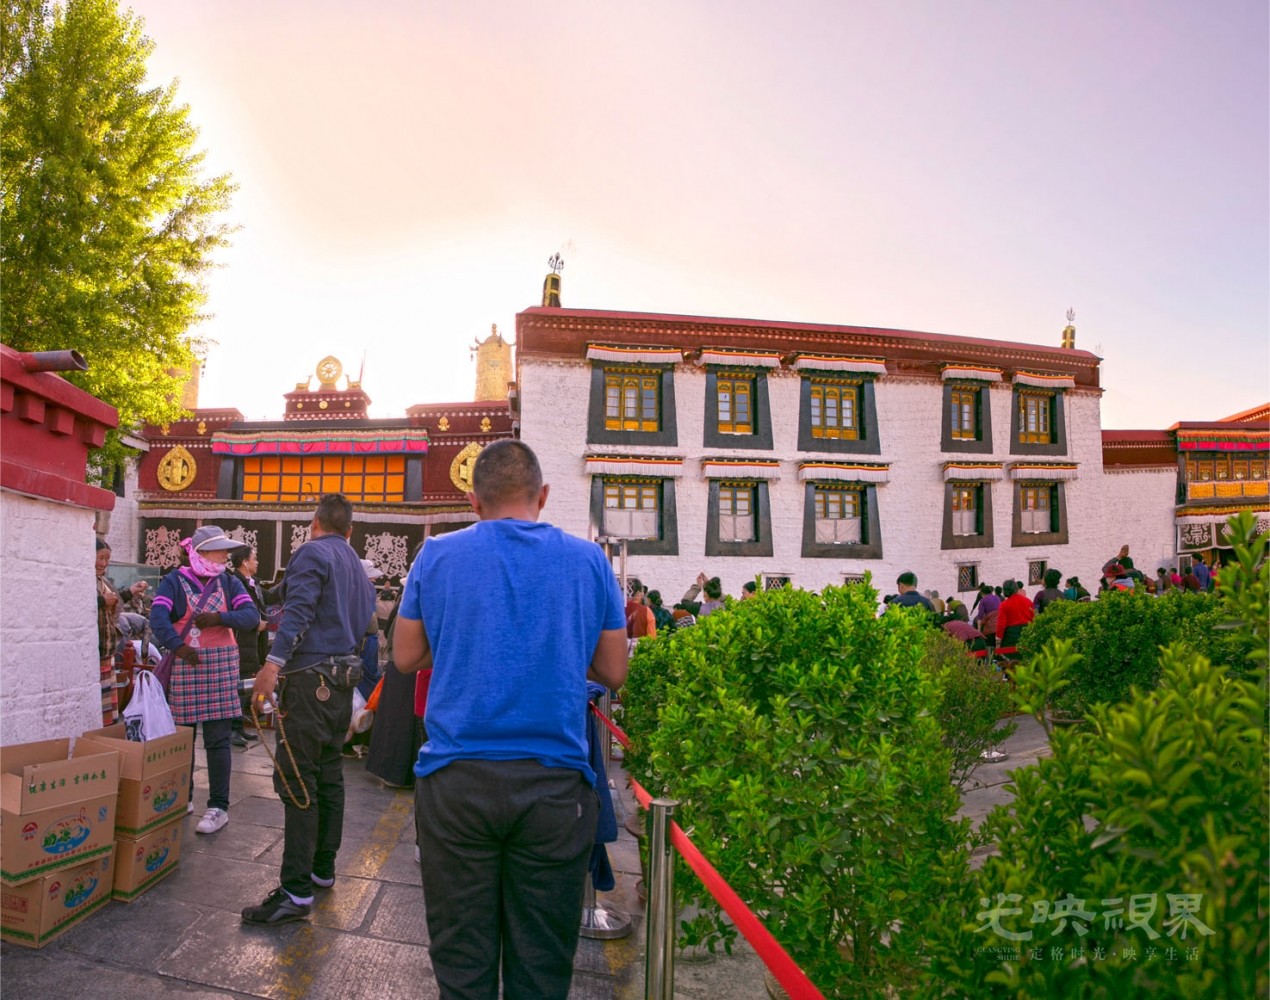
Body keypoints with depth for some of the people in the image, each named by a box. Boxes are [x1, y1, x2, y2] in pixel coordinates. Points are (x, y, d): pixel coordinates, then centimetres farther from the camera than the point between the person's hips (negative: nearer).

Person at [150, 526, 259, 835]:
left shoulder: (228, 582, 8)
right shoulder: (174, 581, 1)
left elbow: (251, 615, -2)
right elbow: (157, 616, -13)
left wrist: (220, 618, -17)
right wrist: (177, 646, -23)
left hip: (221, 664, 1)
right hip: (184, 664, 0)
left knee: (217, 739, -1)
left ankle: (219, 807, 4)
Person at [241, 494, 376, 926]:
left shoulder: (312, 554, -5)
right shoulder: (358, 567, 20)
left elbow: (298, 610, -19)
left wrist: (274, 662, -25)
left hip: (310, 678, -9)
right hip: (343, 679, 9)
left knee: (296, 783, -7)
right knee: (329, 776, 16)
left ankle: (296, 892, -6)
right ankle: (323, 870, 26)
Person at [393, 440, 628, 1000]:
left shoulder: (437, 556, 0)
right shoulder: (588, 560, 0)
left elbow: (406, 657, 11)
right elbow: (613, 673, 6)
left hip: (455, 781, 0)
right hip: (554, 784, 0)